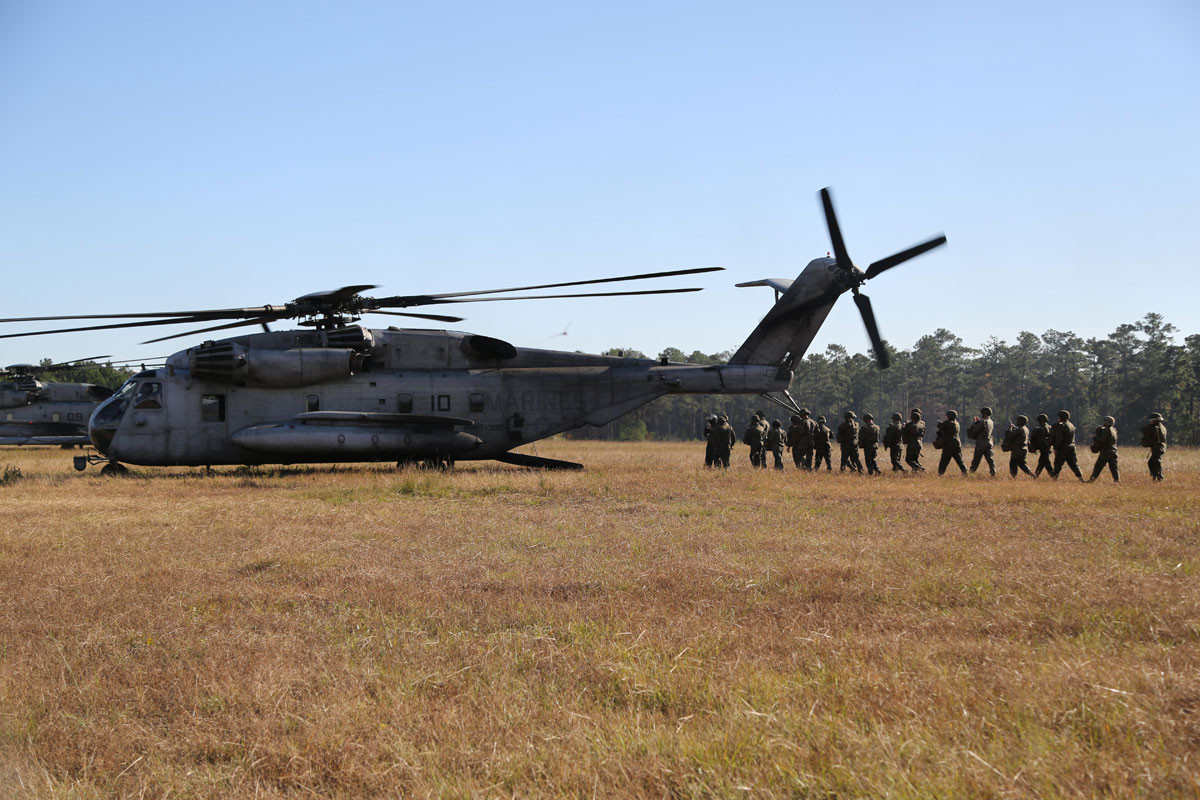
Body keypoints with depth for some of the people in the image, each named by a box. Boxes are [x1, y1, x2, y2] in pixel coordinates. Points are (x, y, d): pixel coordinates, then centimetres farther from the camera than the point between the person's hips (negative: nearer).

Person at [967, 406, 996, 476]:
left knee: (976, 459, 5)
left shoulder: (983, 421, -15)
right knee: (990, 458, 4)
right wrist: (979, 421, 17)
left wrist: (974, 422, 2)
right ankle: (993, 471, -8)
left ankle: (972, 472, 14)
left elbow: (975, 430, -15)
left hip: (981, 443, -6)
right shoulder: (991, 422, 10)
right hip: (989, 443, 6)